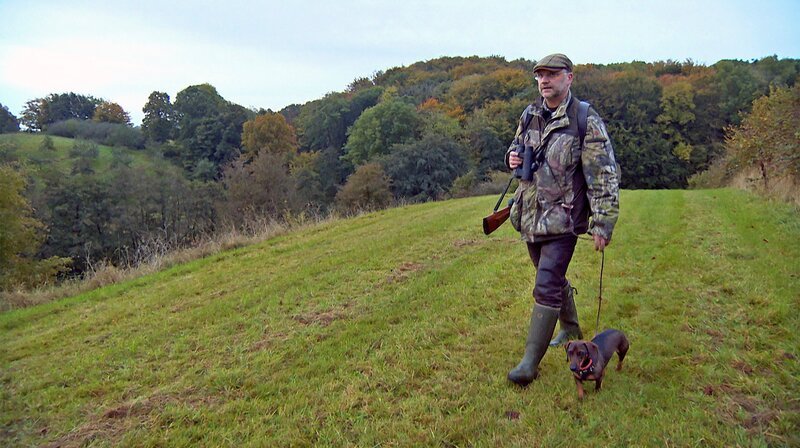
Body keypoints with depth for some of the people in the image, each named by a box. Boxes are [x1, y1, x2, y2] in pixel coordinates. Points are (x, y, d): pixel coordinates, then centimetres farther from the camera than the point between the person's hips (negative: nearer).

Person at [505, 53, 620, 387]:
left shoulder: (586, 122, -11)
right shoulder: (530, 115, 7)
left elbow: (604, 178, -12)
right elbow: (517, 145, 24)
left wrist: (603, 224, -16)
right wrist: (513, 157, -1)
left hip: (562, 221, -7)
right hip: (530, 217, 7)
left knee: (547, 288, -9)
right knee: (554, 279, 22)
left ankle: (531, 362, -1)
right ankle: (571, 329, 45)